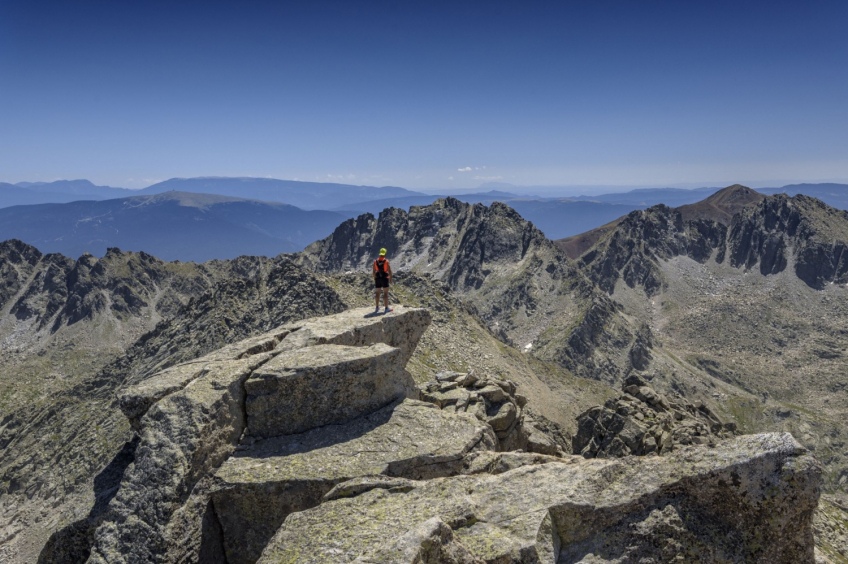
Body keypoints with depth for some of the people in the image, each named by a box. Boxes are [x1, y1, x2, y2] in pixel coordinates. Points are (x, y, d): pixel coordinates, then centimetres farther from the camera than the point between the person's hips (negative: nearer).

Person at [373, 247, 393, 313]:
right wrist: (390, 279, 2)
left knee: (377, 293, 11)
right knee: (385, 293, 0)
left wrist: (374, 279, 13)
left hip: (377, 279, 3)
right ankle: (386, 308, 1)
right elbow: (389, 271, -8)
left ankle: (377, 308, 18)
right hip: (385, 278, -3)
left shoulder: (375, 261, 0)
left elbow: (374, 271, 3)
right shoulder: (386, 261, -9)